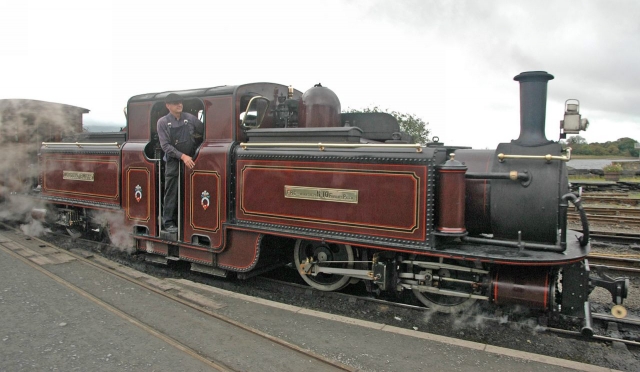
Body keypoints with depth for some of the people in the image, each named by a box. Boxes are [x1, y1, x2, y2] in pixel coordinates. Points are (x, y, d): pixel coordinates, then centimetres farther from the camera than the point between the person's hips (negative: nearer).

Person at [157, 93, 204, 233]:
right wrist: (183, 156, -20)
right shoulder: (163, 122, -3)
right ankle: (168, 222, 10)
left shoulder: (190, 118, 2)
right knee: (171, 194, 1)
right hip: (173, 162, -3)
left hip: (190, 161, 3)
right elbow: (165, 145, -10)